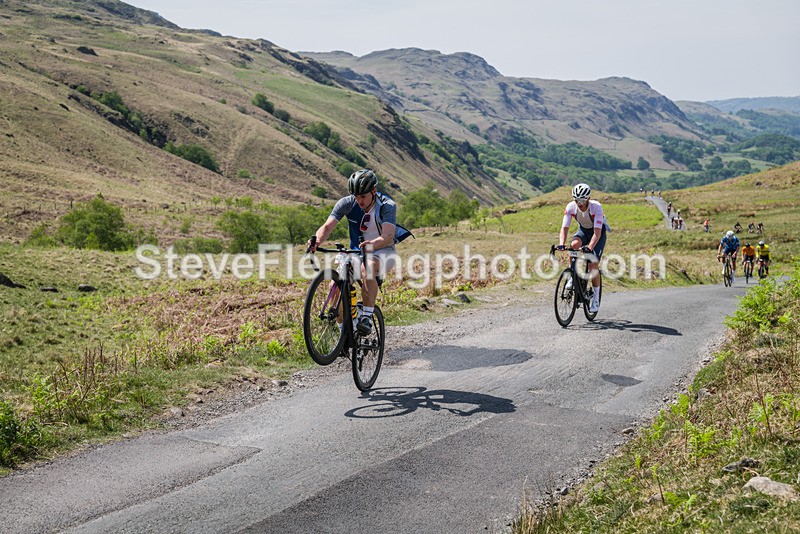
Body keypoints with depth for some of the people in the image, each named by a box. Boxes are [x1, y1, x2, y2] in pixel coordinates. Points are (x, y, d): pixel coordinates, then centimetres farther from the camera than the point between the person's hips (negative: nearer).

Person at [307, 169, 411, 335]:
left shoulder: (388, 206, -20)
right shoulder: (346, 203, -11)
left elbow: (388, 236, -34)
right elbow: (327, 226, -22)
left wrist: (372, 244, -56)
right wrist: (317, 241, -44)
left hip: (383, 251, -4)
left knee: (367, 268, -39)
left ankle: (367, 318, -34)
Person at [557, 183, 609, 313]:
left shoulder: (596, 207, -34)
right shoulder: (571, 207, -24)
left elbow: (597, 232, -39)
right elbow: (564, 228, -28)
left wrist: (589, 247, -55)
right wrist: (561, 245, -47)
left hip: (598, 231, -3)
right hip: (583, 230, 3)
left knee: (593, 264, -15)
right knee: (574, 245, -32)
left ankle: (596, 298, 0)